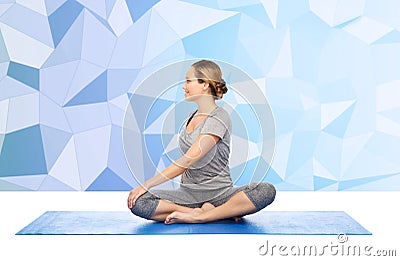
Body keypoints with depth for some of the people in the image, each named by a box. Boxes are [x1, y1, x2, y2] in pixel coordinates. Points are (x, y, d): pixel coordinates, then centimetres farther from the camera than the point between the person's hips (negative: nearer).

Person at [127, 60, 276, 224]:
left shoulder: (219, 118, -12)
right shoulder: (192, 116, 13)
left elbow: (187, 161, -19)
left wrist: (146, 185, -18)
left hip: (219, 192, -6)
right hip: (188, 192, 6)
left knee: (267, 191, -32)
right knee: (137, 203, -21)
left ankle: (199, 217, -31)